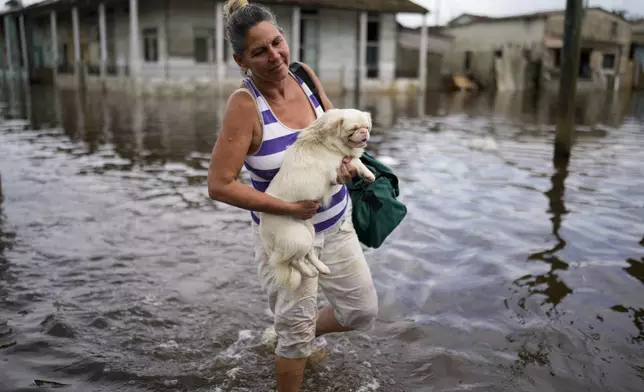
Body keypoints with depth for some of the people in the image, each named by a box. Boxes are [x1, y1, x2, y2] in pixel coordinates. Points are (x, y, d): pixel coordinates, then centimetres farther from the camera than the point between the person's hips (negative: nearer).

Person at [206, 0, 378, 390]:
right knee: (297, 329, 8)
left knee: (364, 311, 16)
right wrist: (289, 208, -24)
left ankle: (299, 335, 45)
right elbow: (220, 185, -23)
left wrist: (347, 158, -12)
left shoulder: (304, 75, -5)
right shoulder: (245, 104, -22)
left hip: (337, 222, 6)